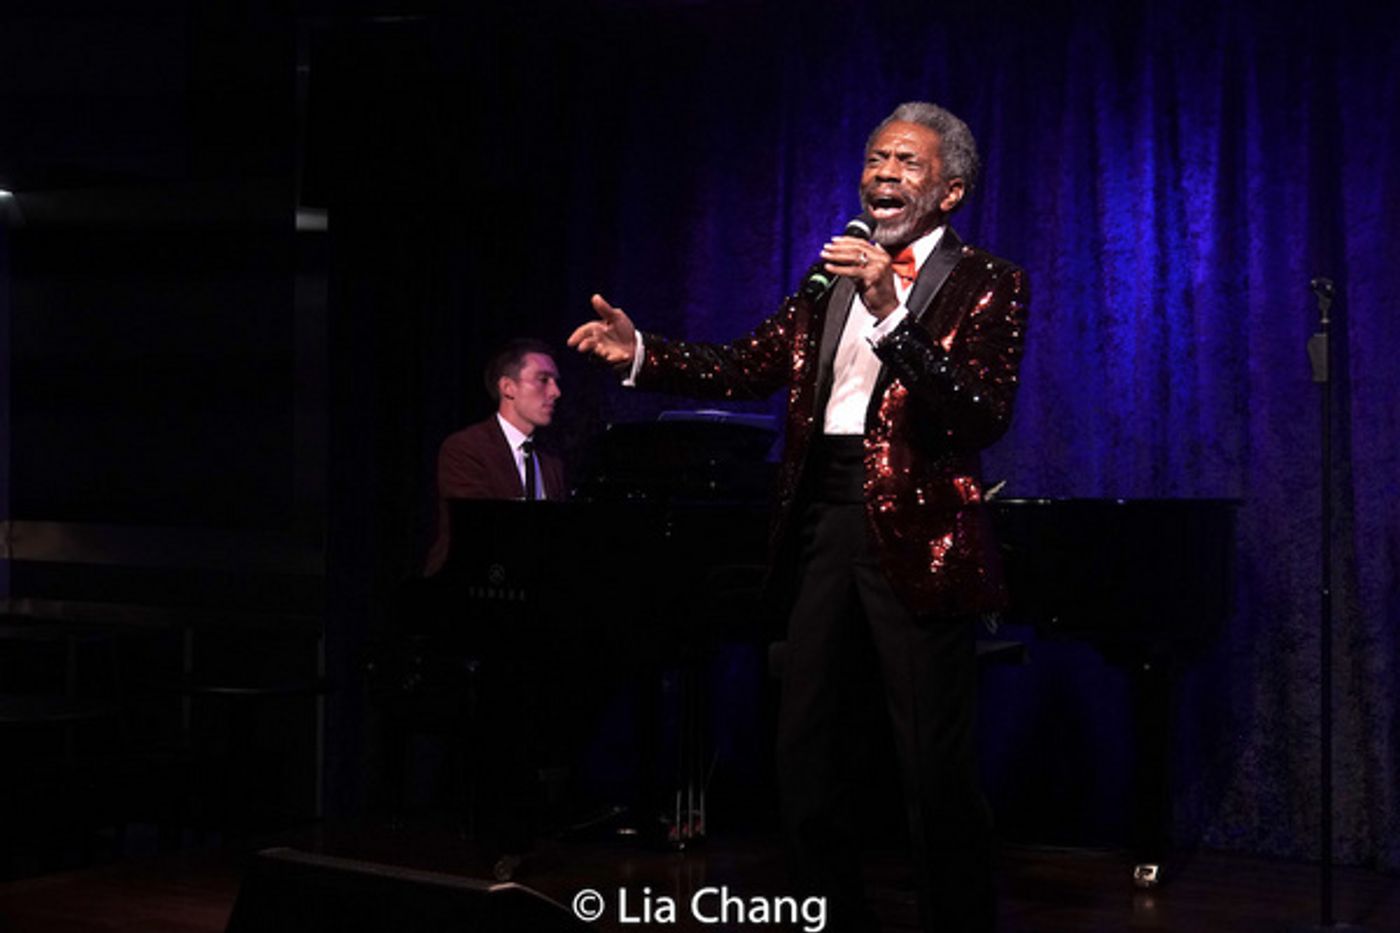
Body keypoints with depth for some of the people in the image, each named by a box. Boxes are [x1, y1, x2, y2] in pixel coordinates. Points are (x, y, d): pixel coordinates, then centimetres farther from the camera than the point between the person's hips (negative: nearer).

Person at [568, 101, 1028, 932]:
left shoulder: (987, 284, -3)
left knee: (937, 767, -2)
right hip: (823, 522, 6)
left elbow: (987, 416, -17)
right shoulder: (834, 277, 16)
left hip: (914, 533, -6)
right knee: (807, 755, 13)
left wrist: (891, 314, -26)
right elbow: (747, 367, 12)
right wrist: (641, 354, -2)